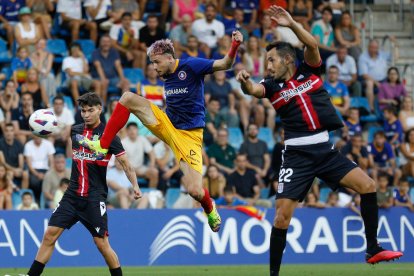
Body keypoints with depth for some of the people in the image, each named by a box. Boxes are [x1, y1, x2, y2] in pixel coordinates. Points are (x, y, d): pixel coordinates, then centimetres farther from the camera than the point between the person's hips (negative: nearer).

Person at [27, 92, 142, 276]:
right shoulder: (75, 131, 8)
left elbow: (125, 164, -8)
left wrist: (135, 185, -20)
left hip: (94, 198, -5)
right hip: (72, 194, 5)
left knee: (102, 243, -7)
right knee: (50, 235, -2)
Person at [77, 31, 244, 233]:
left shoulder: (190, 66, -14)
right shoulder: (165, 75, 6)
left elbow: (224, 65, -21)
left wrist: (235, 46, -37)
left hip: (189, 135, -6)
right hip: (167, 125, 6)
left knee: (194, 190, -18)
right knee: (128, 98, -8)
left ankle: (210, 210, 20)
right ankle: (102, 146, -4)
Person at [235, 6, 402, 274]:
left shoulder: (309, 71, 7)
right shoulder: (272, 86, 3)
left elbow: (313, 45, -10)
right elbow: (254, 90, -19)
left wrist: (291, 24, -21)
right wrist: (245, 83, -41)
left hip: (326, 150, 2)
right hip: (298, 154, -2)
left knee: (367, 185, -9)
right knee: (283, 214, -10)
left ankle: (373, 250, 3)